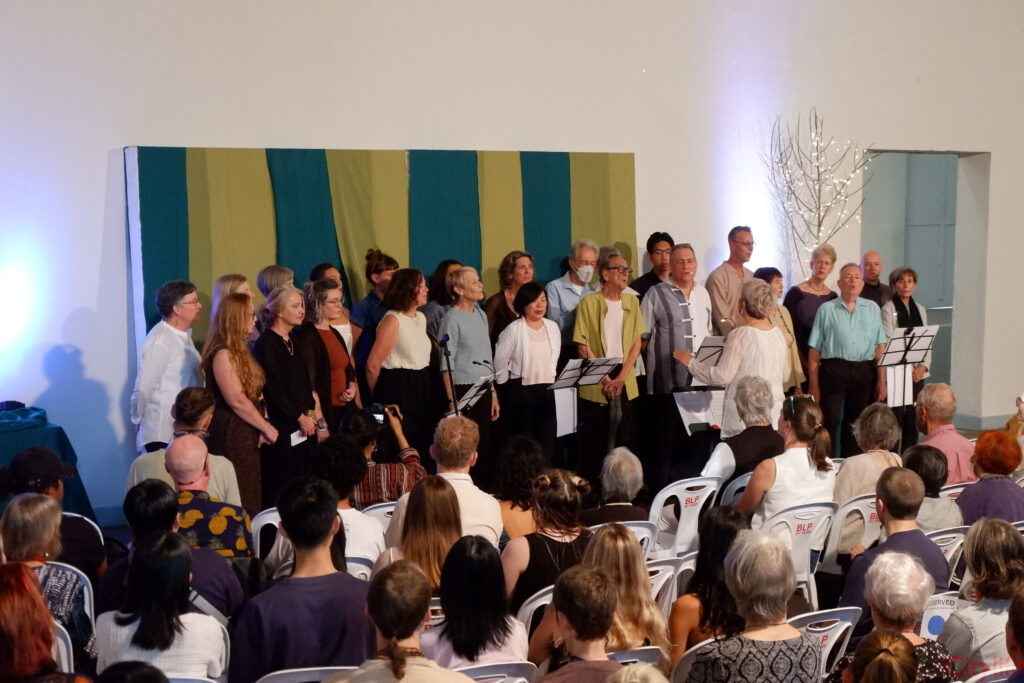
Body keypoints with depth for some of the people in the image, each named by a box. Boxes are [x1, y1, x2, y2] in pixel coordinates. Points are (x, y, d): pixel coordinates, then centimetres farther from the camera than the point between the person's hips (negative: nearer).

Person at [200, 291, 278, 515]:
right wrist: (266, 428, -10)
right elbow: (237, 401, -19)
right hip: (231, 435, -10)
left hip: (247, 433, 10)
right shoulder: (222, 354, -15)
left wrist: (263, 426, 0)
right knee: (238, 501, -6)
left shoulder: (238, 350, 15)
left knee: (251, 497, 11)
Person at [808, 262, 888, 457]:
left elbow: (880, 347, 8)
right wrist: (814, 385, -3)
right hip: (834, 370, -3)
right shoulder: (827, 309, 4)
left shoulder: (872, 308, 11)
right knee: (829, 423, -5)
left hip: (865, 373, 3)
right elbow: (814, 350, 2)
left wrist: (881, 380, 1)